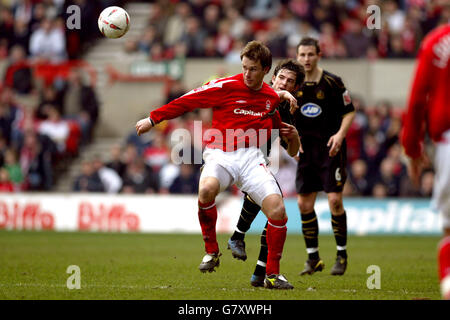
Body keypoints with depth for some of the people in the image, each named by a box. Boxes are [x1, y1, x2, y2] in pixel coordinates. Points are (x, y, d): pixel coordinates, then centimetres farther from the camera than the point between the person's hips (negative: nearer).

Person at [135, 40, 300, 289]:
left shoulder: (272, 97, 11)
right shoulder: (226, 87, -2)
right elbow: (187, 101, 3)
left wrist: (291, 133, 13)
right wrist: (153, 119, 3)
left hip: (252, 156, 3)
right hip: (220, 155, -3)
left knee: (277, 206, -17)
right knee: (207, 189, -36)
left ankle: (272, 274, -1)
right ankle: (211, 252, -13)